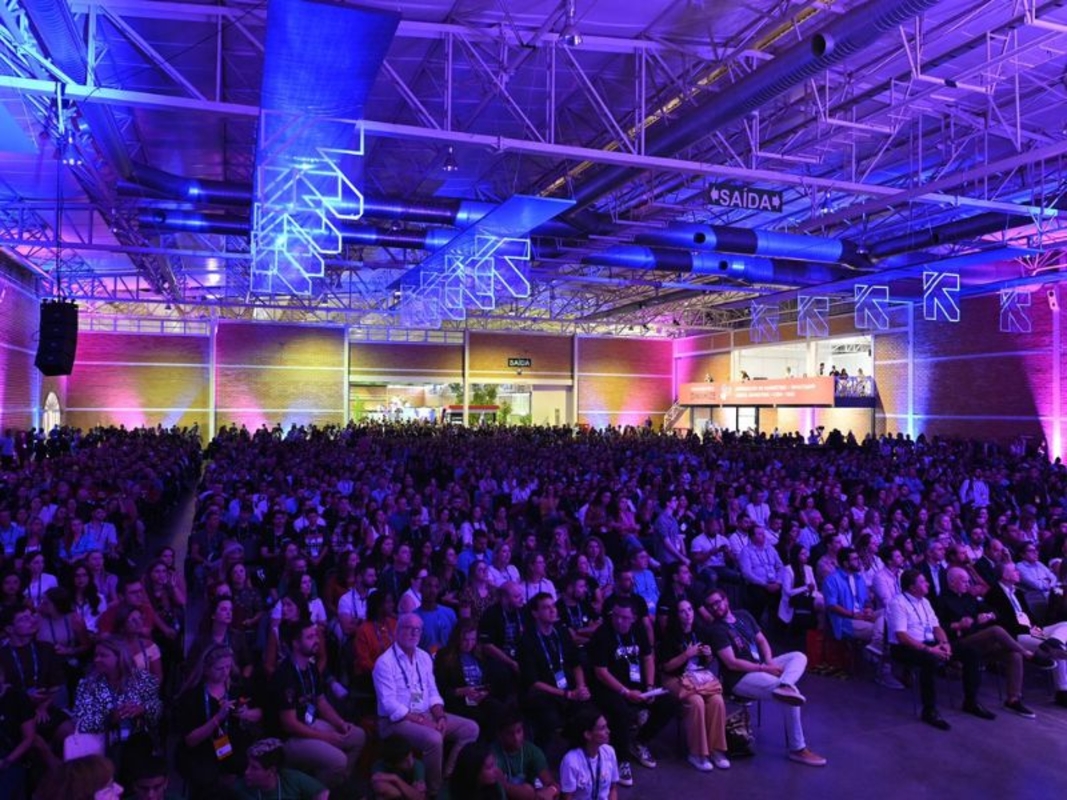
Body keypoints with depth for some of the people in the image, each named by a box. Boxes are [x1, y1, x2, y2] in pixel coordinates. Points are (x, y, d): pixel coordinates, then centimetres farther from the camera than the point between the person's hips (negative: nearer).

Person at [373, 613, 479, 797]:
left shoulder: (424, 657, 9)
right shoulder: (386, 662, -14)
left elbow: (432, 692, 11)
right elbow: (389, 704, -20)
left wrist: (440, 716, -8)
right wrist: (421, 720, -21)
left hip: (426, 714, 8)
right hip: (397, 720, -8)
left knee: (470, 728, -6)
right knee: (434, 739, -34)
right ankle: (434, 790, -10)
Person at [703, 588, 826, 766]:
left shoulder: (743, 615, 10)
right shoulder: (716, 630, -13)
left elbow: (762, 641, 12)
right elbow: (732, 663, -18)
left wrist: (769, 662, -8)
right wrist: (765, 669, -19)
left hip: (761, 665, 8)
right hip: (741, 678, -8)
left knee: (799, 656, -9)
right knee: (791, 698, -22)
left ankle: (784, 687, -40)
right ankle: (798, 750, -10)